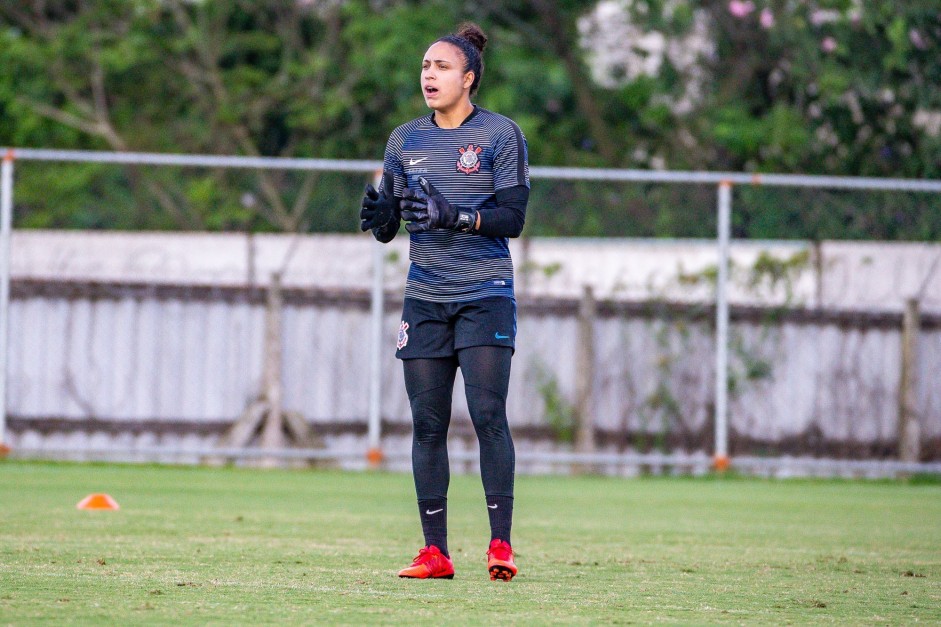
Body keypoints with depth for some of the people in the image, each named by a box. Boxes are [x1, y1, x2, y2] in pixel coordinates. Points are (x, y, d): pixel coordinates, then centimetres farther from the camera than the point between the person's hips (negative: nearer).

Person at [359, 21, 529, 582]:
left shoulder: (500, 134, -1)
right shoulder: (405, 140, 12)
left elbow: (513, 218, -8)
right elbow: (388, 227, 13)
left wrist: (456, 217, -22)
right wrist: (379, 216, -10)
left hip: (485, 297, -4)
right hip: (425, 299, 4)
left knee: (488, 415, -13)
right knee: (427, 423, 1)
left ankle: (501, 545, -11)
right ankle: (435, 552, 4)